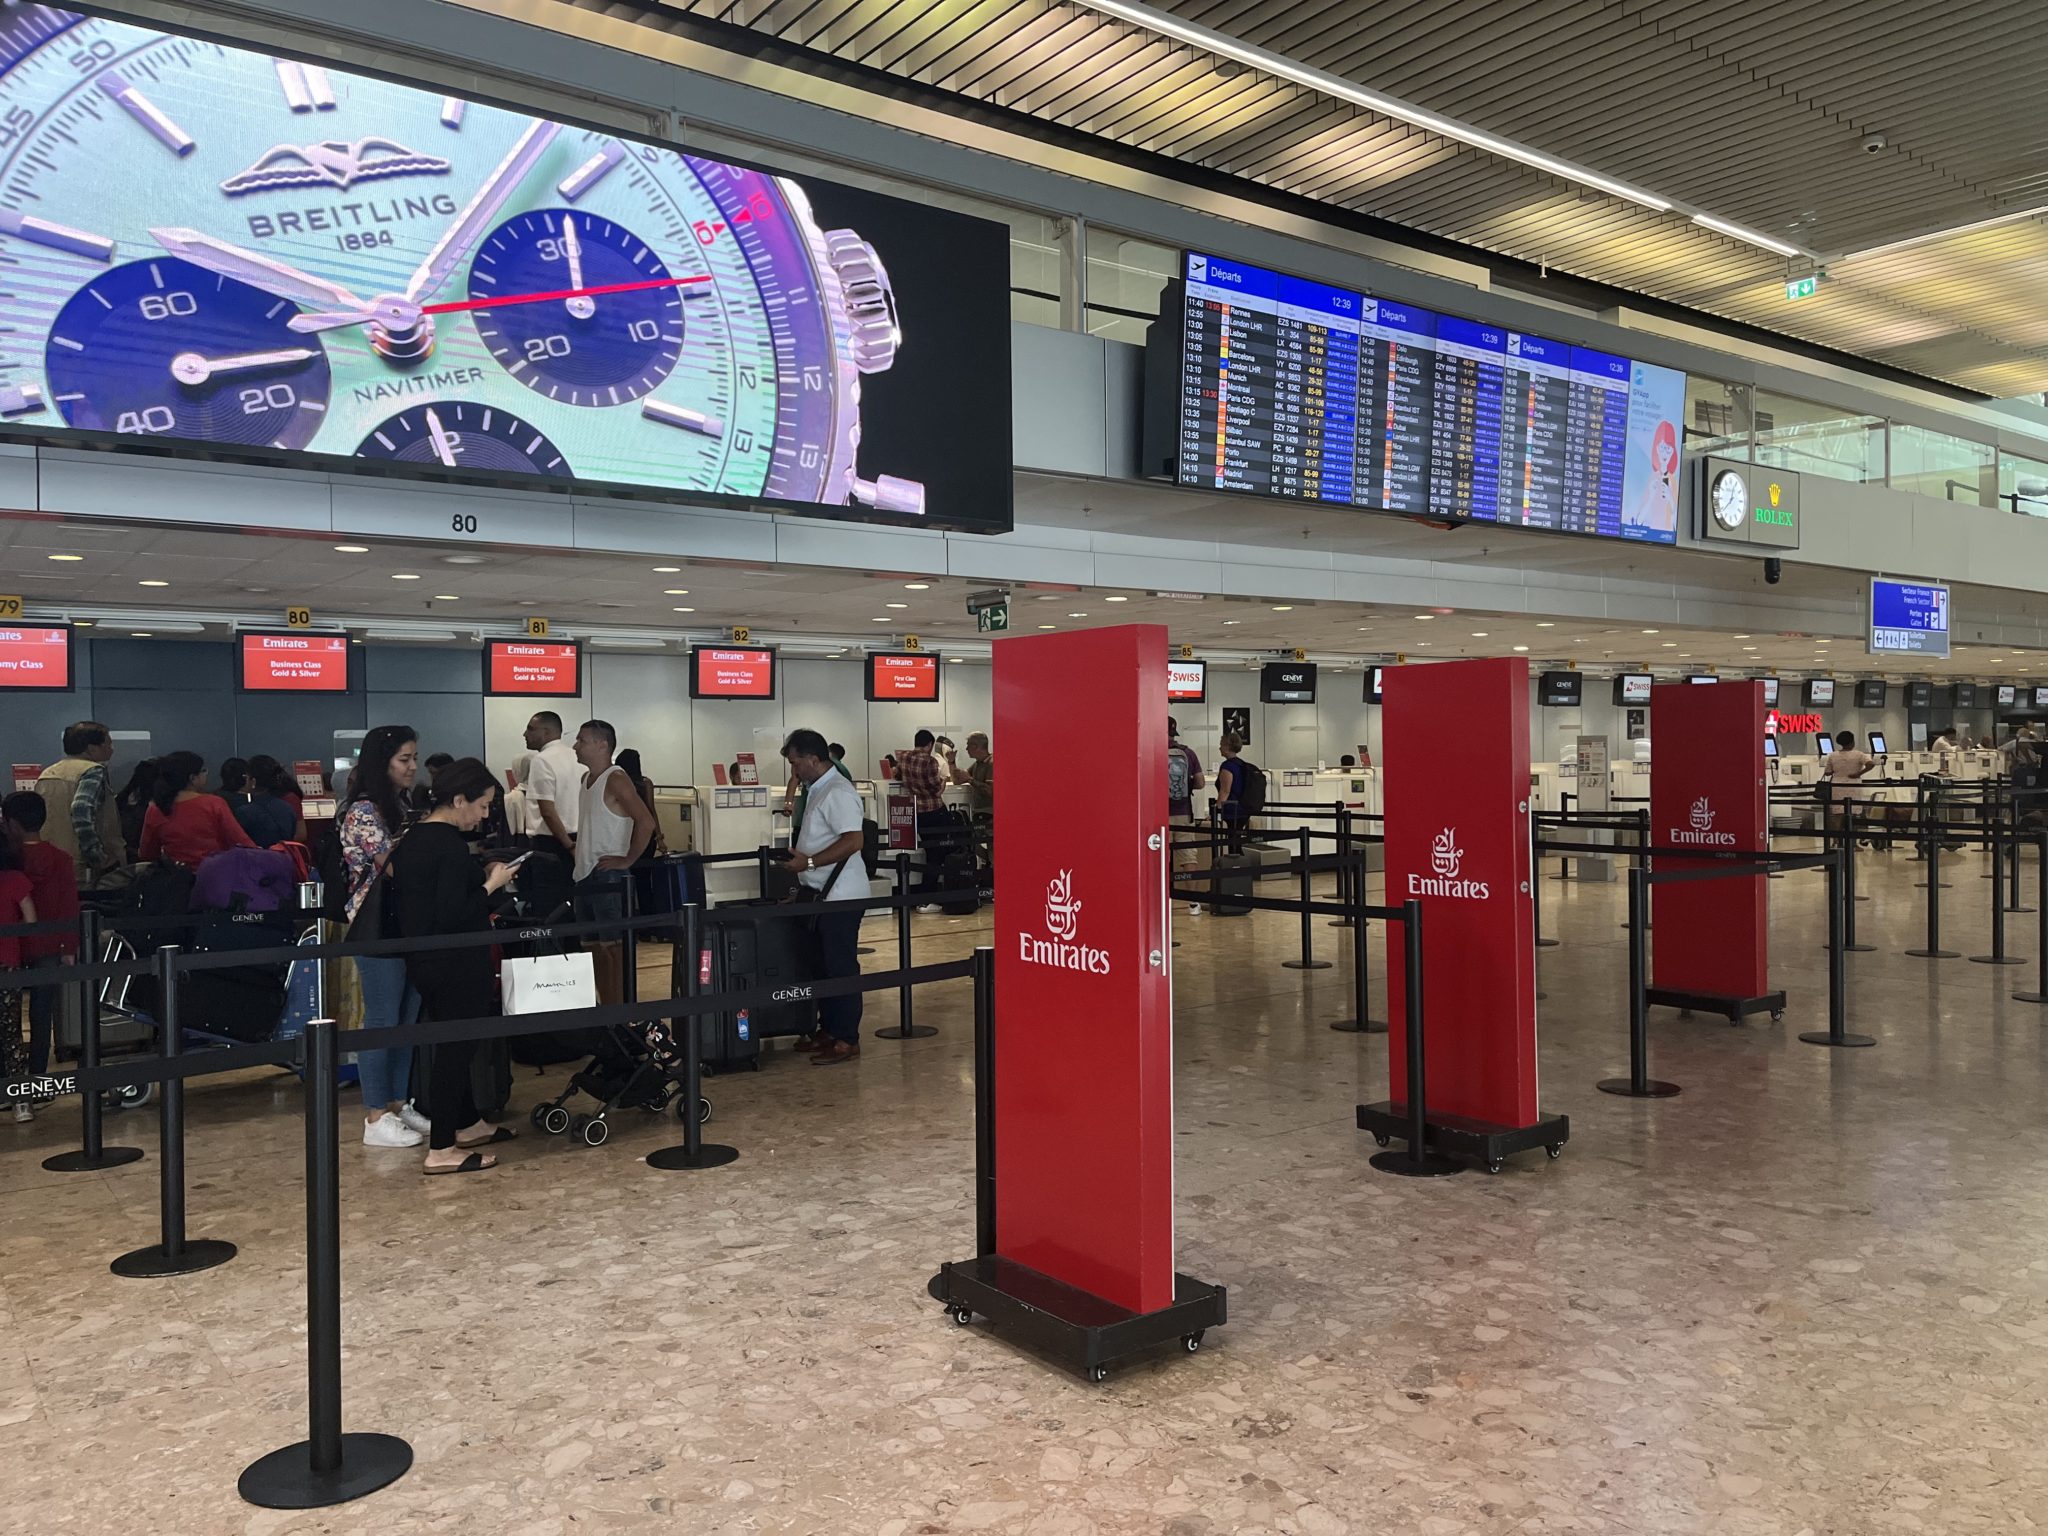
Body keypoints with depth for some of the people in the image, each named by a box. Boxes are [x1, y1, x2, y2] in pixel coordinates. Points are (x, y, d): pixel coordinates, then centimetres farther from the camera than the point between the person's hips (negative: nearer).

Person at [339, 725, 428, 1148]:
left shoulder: (403, 805, 15)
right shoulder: (363, 810, -13)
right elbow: (392, 865, -18)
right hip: (378, 928, -9)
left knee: (408, 1019, 12)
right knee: (381, 1021, -3)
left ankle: (398, 1104, 21)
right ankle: (376, 1119, 4)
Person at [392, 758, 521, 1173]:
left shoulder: (414, 836, 9)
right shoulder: (451, 845, -21)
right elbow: (452, 916, -25)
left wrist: (481, 877, 10)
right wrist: (491, 885, -14)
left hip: (423, 961, 10)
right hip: (455, 965, -10)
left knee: (453, 1042, 21)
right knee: (456, 1048, -1)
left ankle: (468, 1123, 36)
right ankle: (442, 1150, 5)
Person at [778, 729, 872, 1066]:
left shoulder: (838, 792, -17)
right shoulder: (818, 790, 13)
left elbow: (853, 840, -25)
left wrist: (809, 862, -22)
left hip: (840, 896, -10)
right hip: (820, 893, 10)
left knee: (840, 966, -3)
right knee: (823, 964, 15)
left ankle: (847, 1039, 4)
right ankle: (828, 1029, 25)